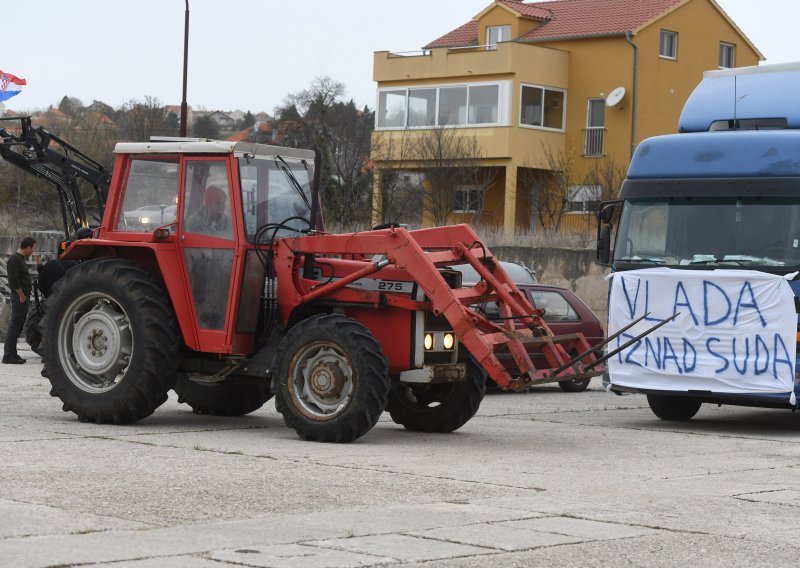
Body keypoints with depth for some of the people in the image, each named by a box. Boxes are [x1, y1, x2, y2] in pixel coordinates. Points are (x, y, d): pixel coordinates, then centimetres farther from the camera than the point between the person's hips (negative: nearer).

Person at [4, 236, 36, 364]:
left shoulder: (20, 258, 16)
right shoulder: (14, 259, -15)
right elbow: (13, 280, -21)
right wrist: (22, 295, -18)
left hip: (22, 297, 10)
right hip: (19, 297, -10)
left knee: (17, 326, 12)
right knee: (15, 326, -9)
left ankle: (12, 354, 16)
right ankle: (8, 356, -8)